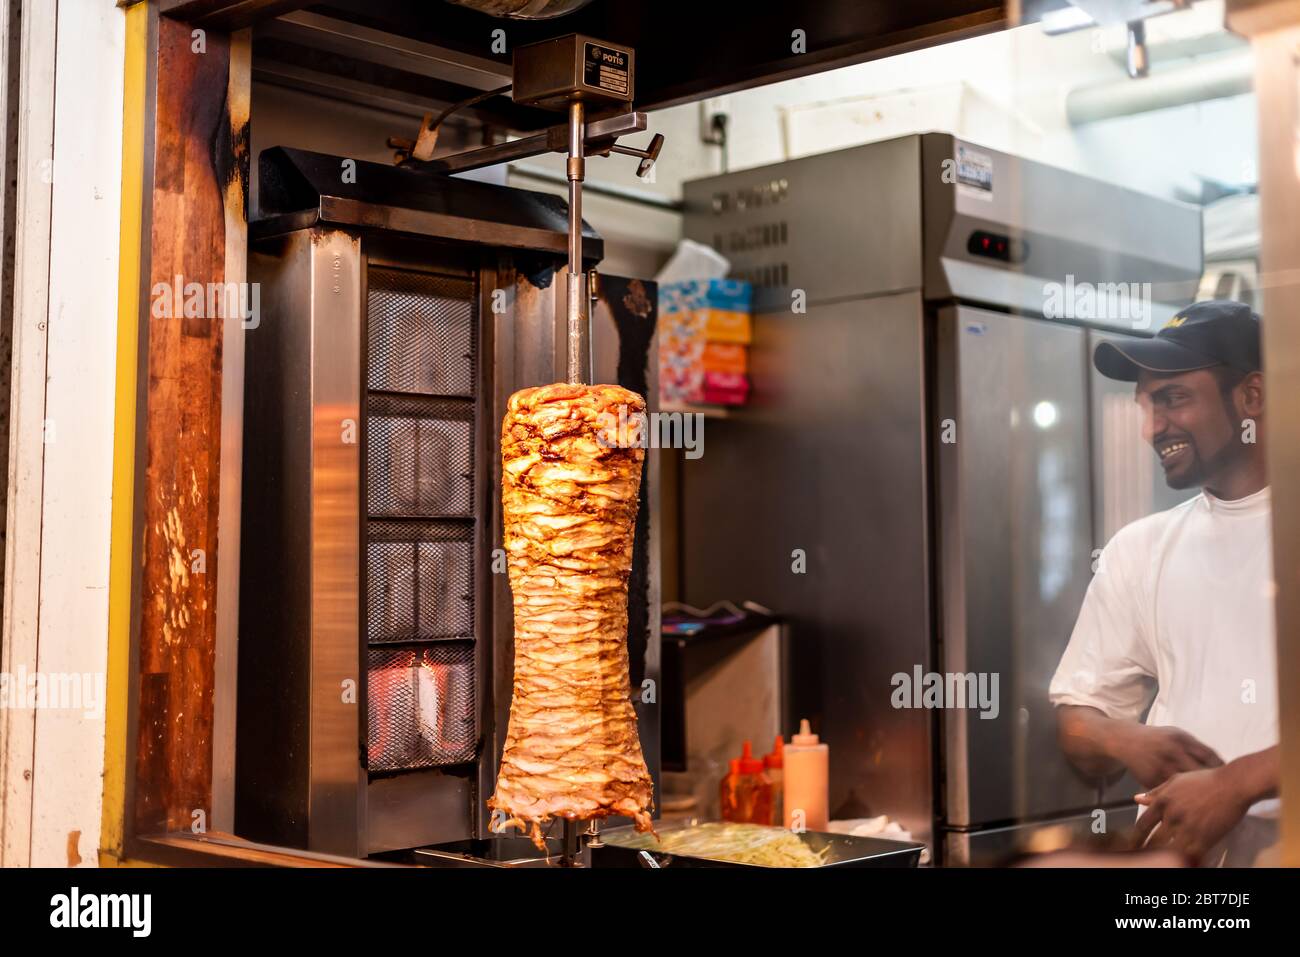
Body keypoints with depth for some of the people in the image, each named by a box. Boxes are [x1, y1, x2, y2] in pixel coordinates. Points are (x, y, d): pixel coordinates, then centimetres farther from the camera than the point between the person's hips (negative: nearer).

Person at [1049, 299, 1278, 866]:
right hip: (1176, 849, 3)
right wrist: (1124, 740, -6)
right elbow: (1078, 717, 12)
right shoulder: (1138, 550, 13)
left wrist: (1237, 783, -18)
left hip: (1288, 842, -3)